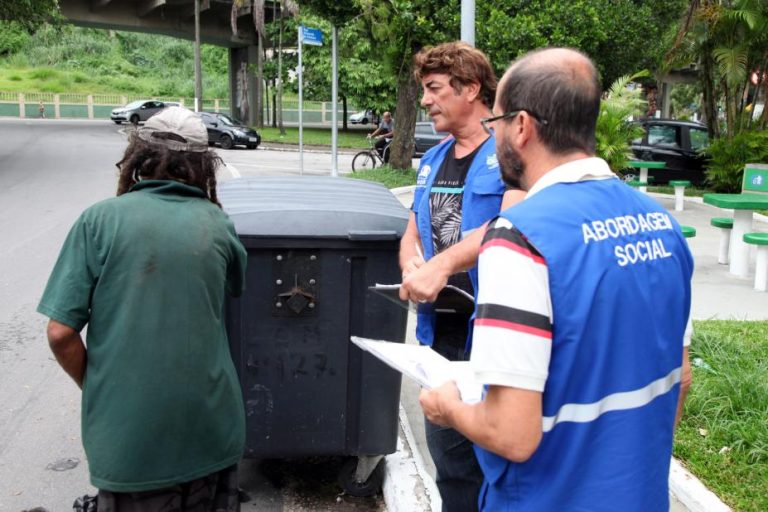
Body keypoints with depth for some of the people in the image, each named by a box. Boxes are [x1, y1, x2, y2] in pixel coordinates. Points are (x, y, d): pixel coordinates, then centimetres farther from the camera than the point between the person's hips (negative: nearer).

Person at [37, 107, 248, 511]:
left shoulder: (99, 220, -9)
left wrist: (94, 387, 5)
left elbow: (61, 333, -10)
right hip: (212, 432, 2)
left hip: (129, 438, -2)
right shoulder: (217, 224, -1)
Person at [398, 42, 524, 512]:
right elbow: (412, 234, 16)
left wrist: (441, 265, -27)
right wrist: (412, 266, -6)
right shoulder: (432, 161, 14)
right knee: (450, 458, 17)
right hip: (441, 329, 7)